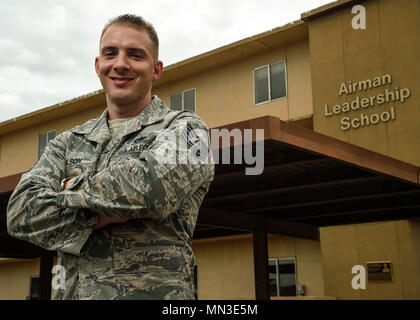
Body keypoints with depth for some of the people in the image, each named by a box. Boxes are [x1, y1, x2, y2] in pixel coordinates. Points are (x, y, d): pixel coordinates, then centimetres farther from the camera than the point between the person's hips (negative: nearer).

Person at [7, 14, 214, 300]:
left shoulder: (184, 127, -1)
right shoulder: (68, 142, 11)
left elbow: (154, 185, -21)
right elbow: (21, 211, -2)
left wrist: (74, 189, -6)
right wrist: (101, 215, -16)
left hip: (152, 291, -4)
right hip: (71, 291, 4)